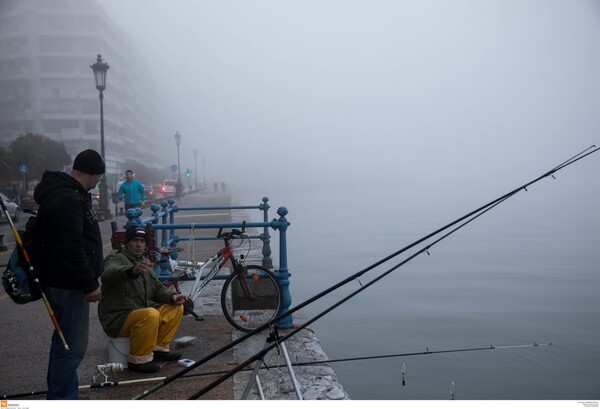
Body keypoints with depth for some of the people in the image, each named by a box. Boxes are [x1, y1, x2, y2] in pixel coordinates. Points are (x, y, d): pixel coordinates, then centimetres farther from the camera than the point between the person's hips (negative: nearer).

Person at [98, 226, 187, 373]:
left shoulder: (144, 263, 16)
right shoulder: (116, 259, -11)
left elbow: (157, 288, 15)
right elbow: (109, 275, -36)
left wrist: (172, 296, -7)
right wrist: (133, 271, -57)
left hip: (141, 314, 8)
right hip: (118, 318, -8)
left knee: (176, 307, -1)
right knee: (151, 314, -34)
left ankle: (159, 349, 5)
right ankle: (138, 360, -19)